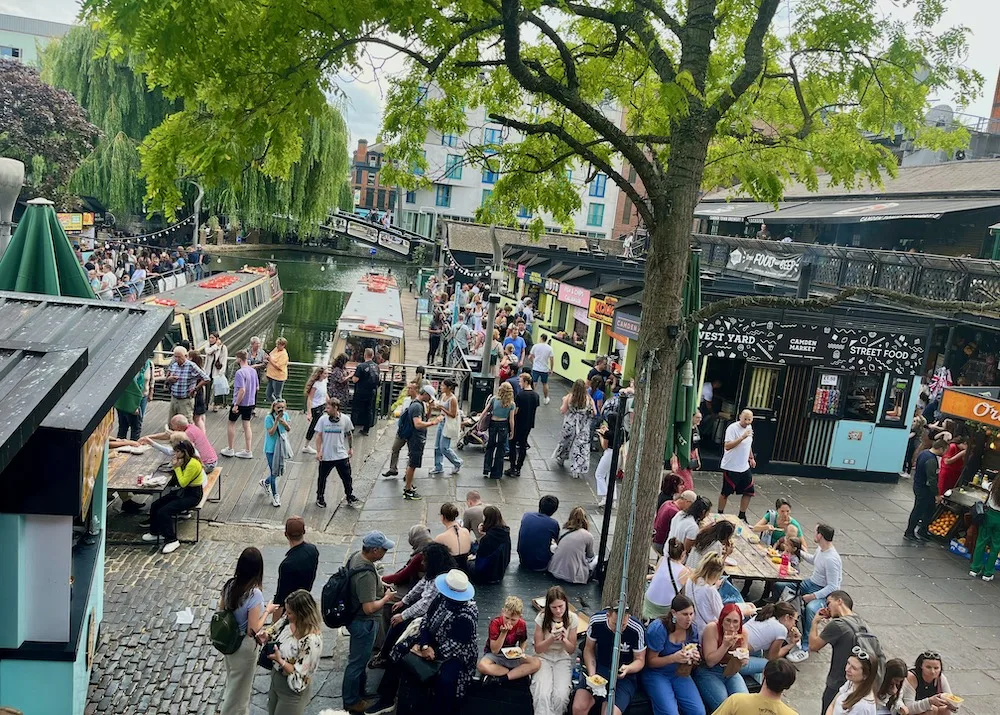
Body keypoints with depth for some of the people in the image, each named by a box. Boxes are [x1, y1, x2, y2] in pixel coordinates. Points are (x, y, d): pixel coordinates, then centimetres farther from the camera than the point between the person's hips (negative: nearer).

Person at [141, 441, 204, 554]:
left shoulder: (193, 464, -25)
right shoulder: (185, 461, 4)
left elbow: (183, 483, -25)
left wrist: (177, 467, -19)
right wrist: (176, 466, -8)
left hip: (193, 495, -10)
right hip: (183, 491, 10)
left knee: (164, 511, -20)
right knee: (155, 505, 4)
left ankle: (172, 540, -10)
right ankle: (155, 532, 23)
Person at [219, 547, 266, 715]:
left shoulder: (230, 585, -12)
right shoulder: (255, 594, -32)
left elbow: (221, 610, 4)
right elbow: (253, 630, -25)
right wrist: (266, 611, -14)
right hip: (244, 645, -7)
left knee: (233, 678, 31)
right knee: (240, 684, 17)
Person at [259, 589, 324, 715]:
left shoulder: (312, 640, -34)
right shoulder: (288, 620, -13)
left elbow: (299, 676, -26)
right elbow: (274, 630, 7)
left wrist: (280, 660, -29)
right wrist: (265, 636, -14)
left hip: (292, 691, -7)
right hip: (275, 680, 7)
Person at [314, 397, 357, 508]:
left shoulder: (345, 419, -7)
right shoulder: (323, 419, -7)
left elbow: (349, 434, 8)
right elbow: (319, 436, -3)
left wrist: (351, 448, 13)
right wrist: (318, 451, -8)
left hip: (341, 455, 0)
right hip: (326, 456, 0)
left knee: (347, 476, 6)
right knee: (322, 477, 11)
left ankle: (349, 496, 26)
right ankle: (320, 498, 30)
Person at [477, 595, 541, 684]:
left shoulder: (522, 625, -10)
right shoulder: (495, 623, -20)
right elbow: (494, 650, -20)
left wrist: (521, 649, -11)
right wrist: (504, 632, -31)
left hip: (512, 655, 3)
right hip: (495, 655, -3)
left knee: (536, 663, -23)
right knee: (481, 666, -37)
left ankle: (500, 679, -23)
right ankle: (518, 673, -20)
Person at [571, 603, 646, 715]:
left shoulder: (637, 630, -20)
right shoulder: (596, 621, -14)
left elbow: (640, 660, -5)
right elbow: (589, 650, 2)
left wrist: (627, 668, -27)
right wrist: (592, 675, -12)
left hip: (625, 675, -2)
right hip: (599, 668, 2)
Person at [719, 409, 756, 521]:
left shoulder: (749, 427, 7)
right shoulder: (732, 428, -18)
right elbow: (727, 446, -28)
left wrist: (751, 458, 21)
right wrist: (742, 437, -32)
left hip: (744, 467, 7)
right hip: (730, 467, -7)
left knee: (749, 492, 7)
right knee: (725, 493, 4)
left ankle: (742, 516, 20)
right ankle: (720, 515, 19)